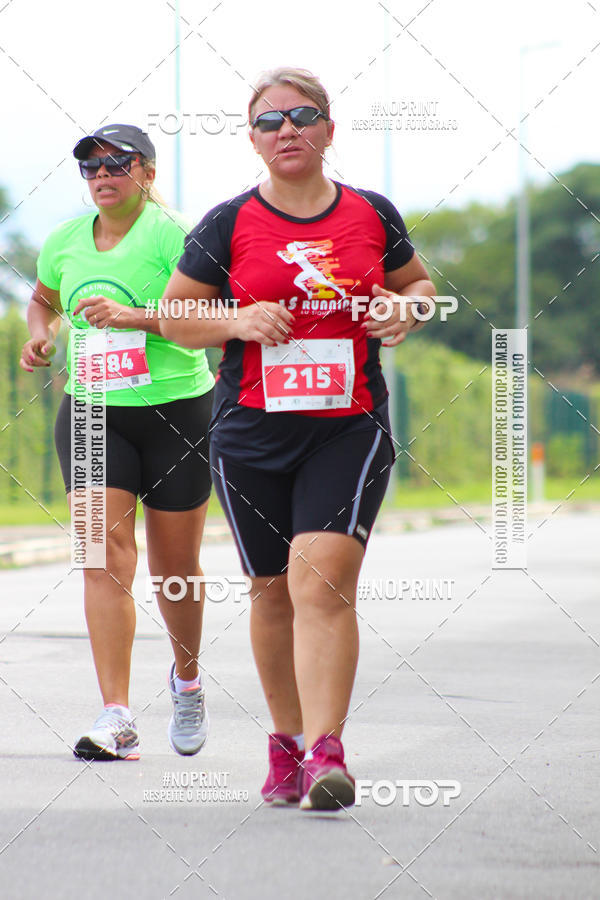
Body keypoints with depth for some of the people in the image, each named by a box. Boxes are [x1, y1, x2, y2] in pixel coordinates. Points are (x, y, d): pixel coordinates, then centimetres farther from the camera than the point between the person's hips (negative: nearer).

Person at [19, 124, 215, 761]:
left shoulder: (172, 237, -10)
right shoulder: (65, 241, 7)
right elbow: (44, 299, 28)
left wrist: (136, 316, -29)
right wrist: (41, 335, 7)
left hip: (177, 411, -3)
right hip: (91, 414, 3)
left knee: (174, 565, 6)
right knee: (104, 551, -13)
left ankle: (187, 678, 36)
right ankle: (116, 720, -18)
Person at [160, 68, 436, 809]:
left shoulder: (372, 215, 5)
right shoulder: (228, 225, 1)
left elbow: (418, 283, 21)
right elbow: (174, 315, 7)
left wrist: (405, 311, -2)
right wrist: (238, 320, -12)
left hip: (350, 428, -1)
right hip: (252, 434, 1)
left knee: (323, 582, -17)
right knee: (273, 591, 11)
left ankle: (325, 755, -21)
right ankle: (286, 741, 29)